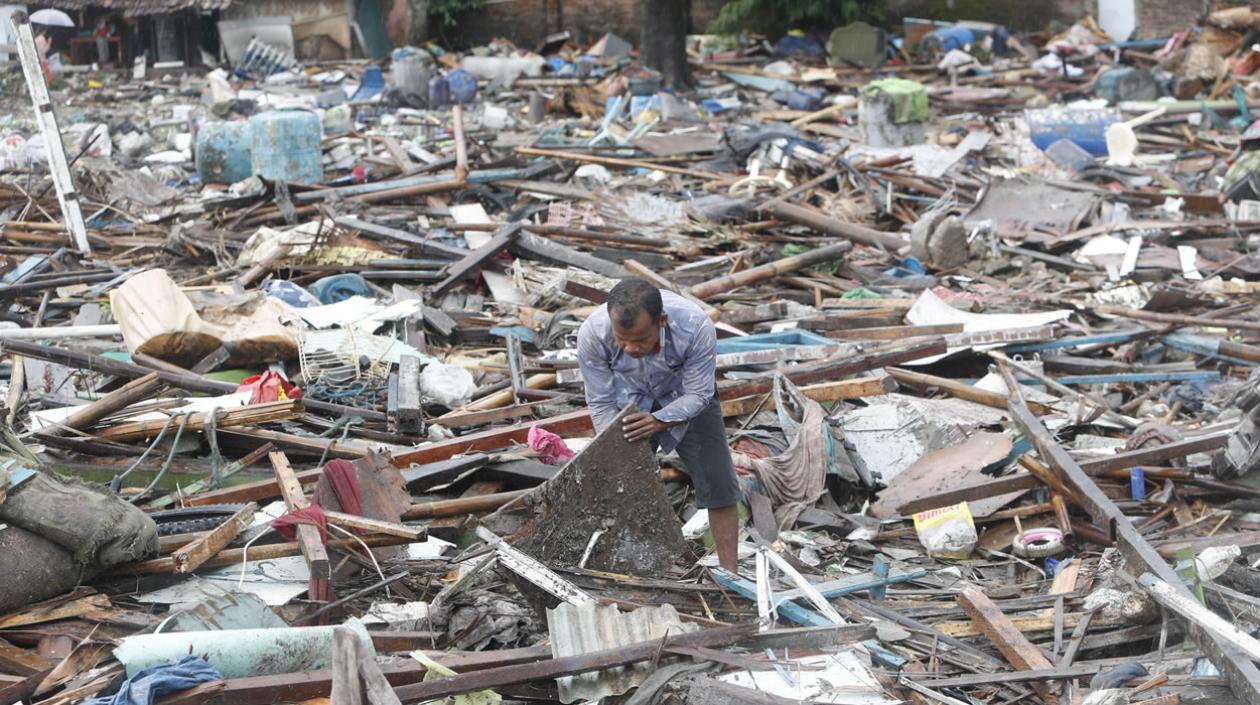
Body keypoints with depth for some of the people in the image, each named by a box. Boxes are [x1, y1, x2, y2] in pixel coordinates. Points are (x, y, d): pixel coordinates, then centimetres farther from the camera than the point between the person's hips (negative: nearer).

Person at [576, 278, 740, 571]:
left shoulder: (696, 327, -38)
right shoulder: (592, 334, -35)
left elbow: (698, 394, -25)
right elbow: (602, 403, -21)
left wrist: (659, 421, -42)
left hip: (685, 398, -1)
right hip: (629, 401, 1)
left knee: (717, 482, -6)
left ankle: (729, 572, 5)